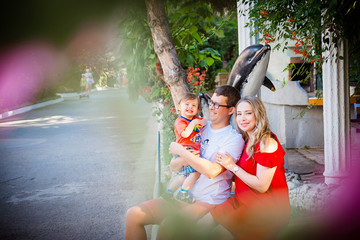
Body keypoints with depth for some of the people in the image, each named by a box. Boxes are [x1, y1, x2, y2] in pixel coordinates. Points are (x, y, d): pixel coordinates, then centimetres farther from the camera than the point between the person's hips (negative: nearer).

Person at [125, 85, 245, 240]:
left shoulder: (234, 139, -8)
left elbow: (212, 170, -23)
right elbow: (173, 165, 14)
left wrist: (181, 151, -13)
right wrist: (184, 160, -11)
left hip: (208, 203, -7)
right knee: (133, 214, -9)